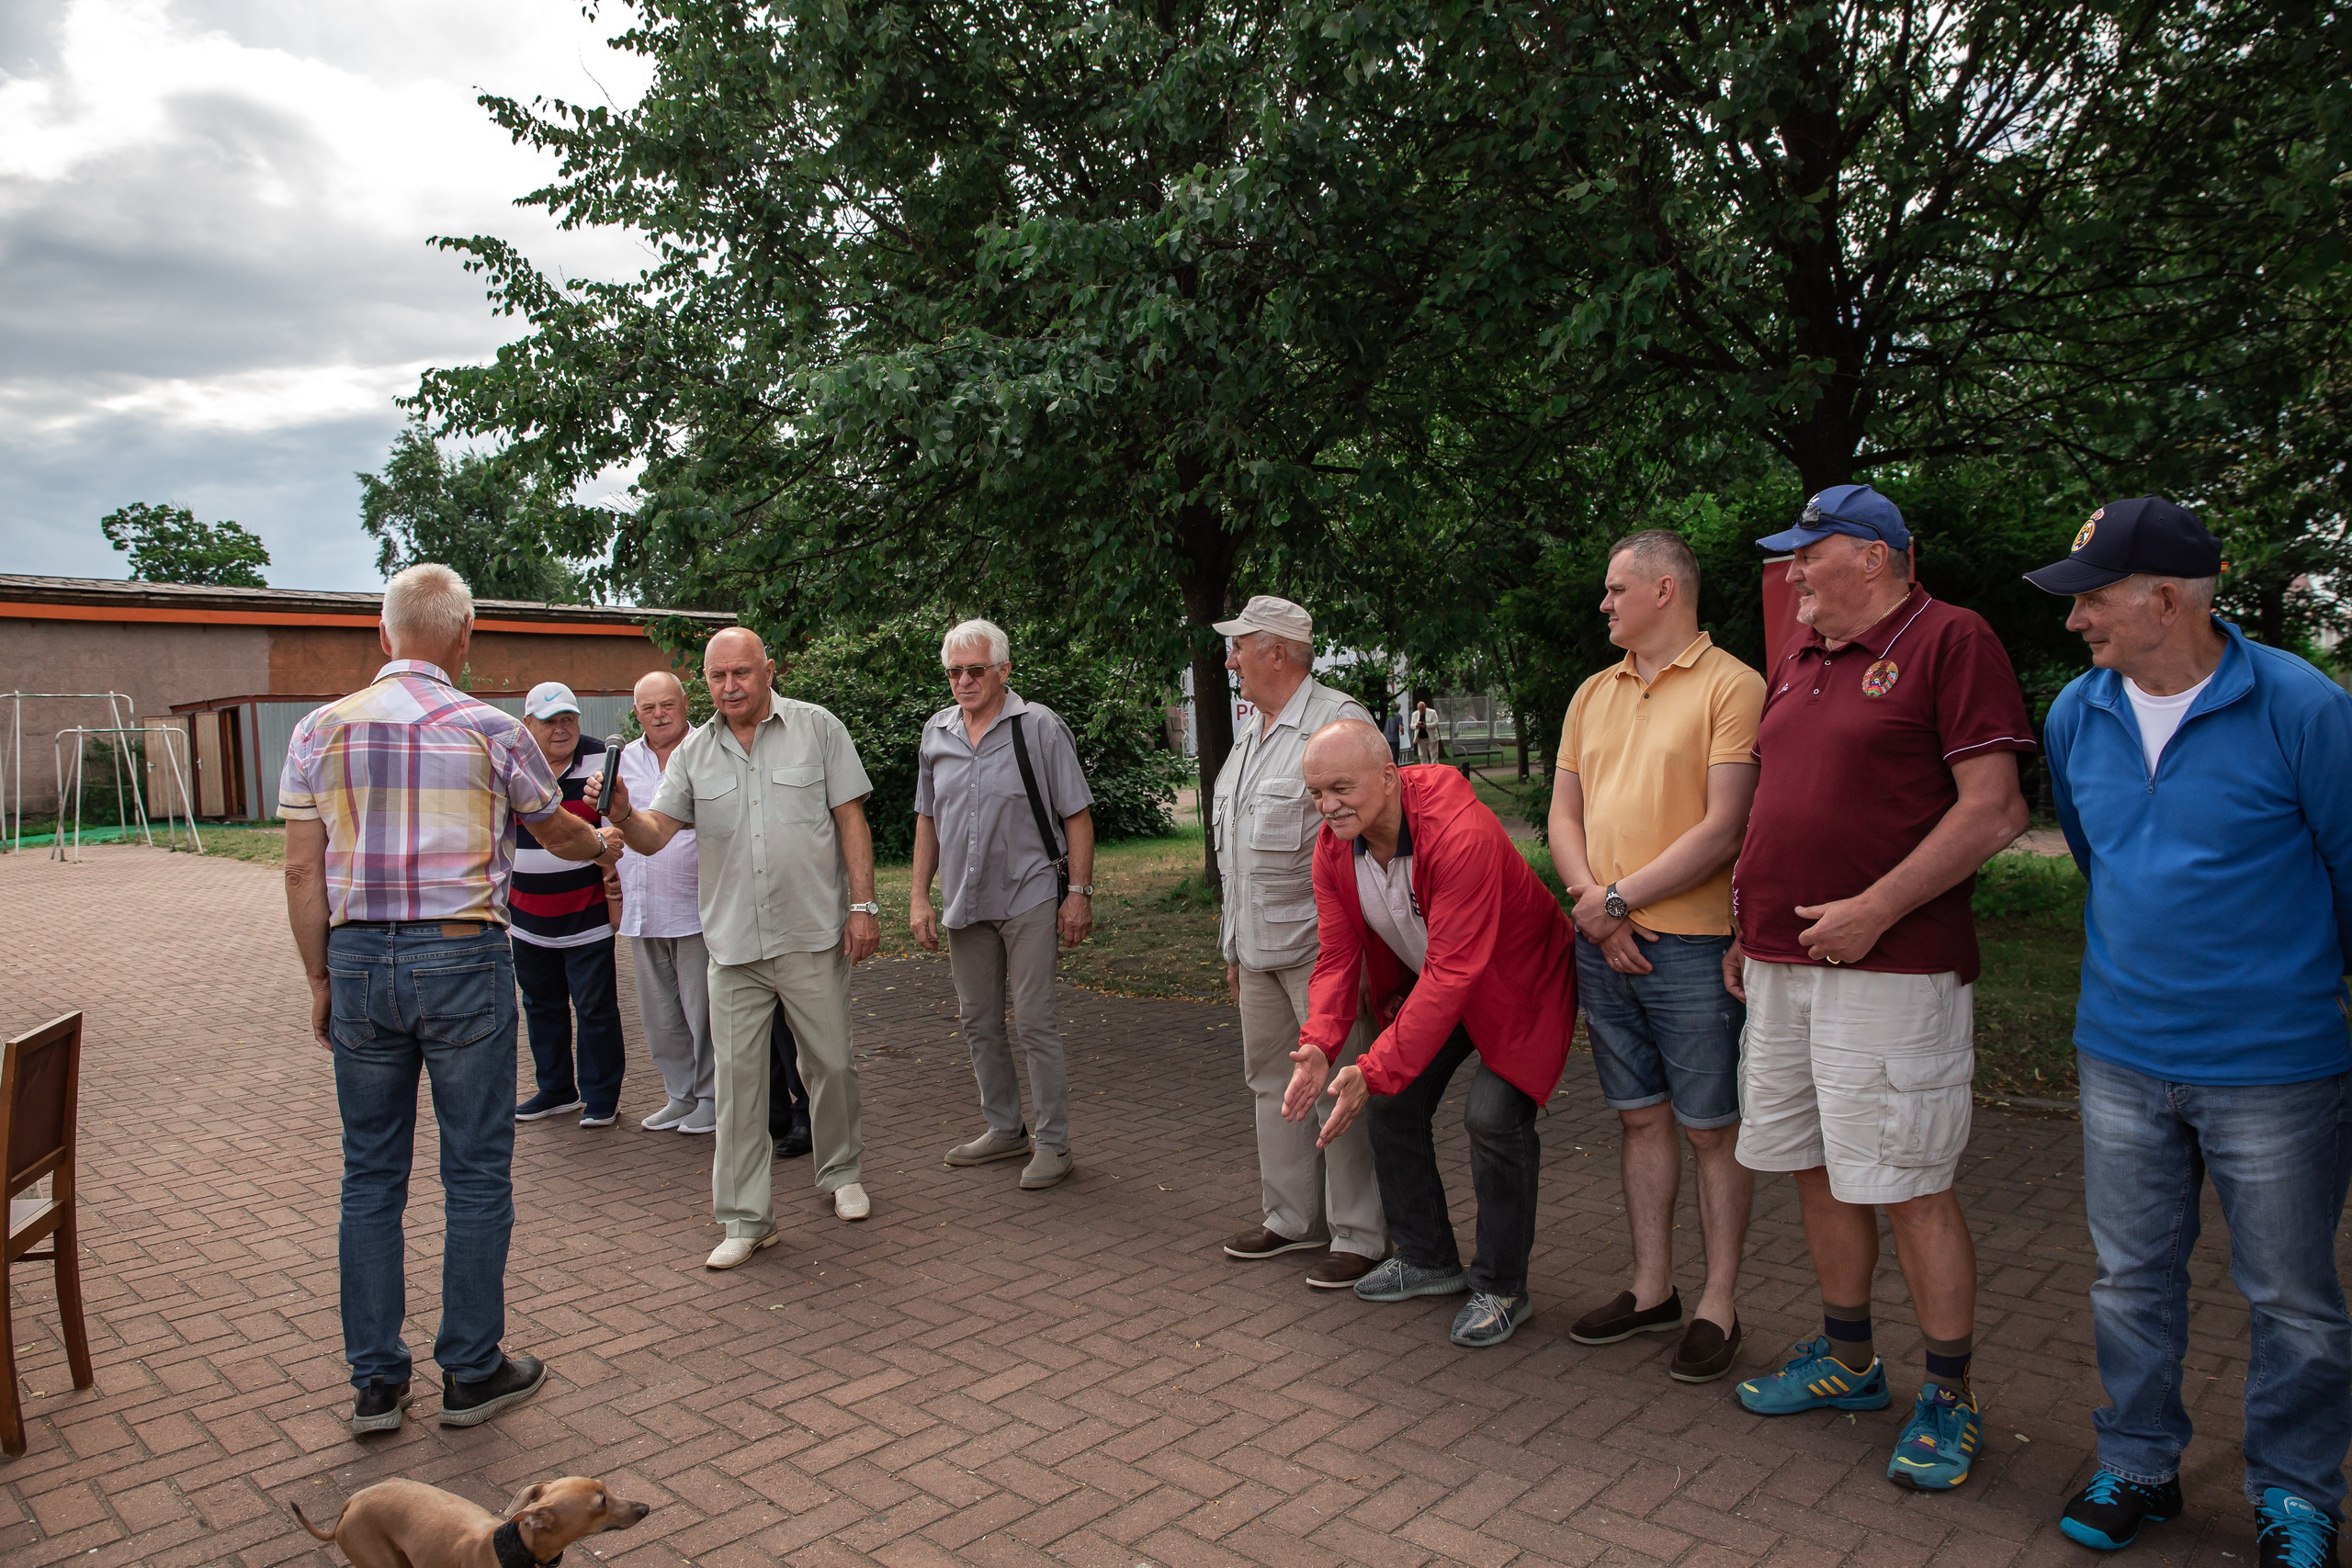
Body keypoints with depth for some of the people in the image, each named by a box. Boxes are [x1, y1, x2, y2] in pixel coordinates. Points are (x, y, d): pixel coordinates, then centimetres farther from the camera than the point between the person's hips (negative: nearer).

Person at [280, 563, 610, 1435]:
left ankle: (375, 1384, 19)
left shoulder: (320, 731, 4)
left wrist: (320, 980, 12)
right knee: (476, 1173, 6)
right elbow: (559, 834, 12)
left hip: (359, 960, 4)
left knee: (370, 1176, 12)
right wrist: (604, 843, 34)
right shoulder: (490, 730, -4)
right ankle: (472, 1372, 15)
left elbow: (302, 871, 3)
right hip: (461, 956, -3)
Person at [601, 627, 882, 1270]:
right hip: (733, 944, 2)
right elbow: (654, 834, 0)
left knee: (831, 1063, 9)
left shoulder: (817, 728, 1)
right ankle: (746, 1218, 13)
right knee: (736, 1078, 3)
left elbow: (850, 818, 0)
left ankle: (842, 1173, 33)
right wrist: (622, 814, -24)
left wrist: (863, 905, -6)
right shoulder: (694, 752, 7)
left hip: (813, 934, -2)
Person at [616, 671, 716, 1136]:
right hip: (641, 910, 6)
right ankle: (680, 1095, 25)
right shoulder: (625, 759, 12)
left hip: (697, 909, -6)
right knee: (658, 1015, 12)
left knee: (703, 1009, 0)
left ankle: (713, 1097, 14)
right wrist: (612, 885, 16)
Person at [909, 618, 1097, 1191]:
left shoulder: (1039, 726, -7)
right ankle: (1005, 1129, 29)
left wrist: (1079, 892, -11)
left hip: (1028, 899, -5)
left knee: (1034, 1023, -4)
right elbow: (927, 819, 15)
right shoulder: (936, 733, 7)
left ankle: (1053, 1144, 8)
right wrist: (920, 896, 9)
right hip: (963, 902, 6)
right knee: (979, 1022, 13)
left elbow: (1076, 814, -6)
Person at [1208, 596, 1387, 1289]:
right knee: (1270, 1079, 15)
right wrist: (1234, 947, 22)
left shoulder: (1339, 723, -11)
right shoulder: (1249, 738, 17)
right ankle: (1293, 1218, 28)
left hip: (1320, 945, -9)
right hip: (1259, 947, 9)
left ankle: (1358, 1235, 10)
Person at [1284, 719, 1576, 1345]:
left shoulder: (1462, 835, -37)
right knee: (1392, 1103, 3)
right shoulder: (1333, 847, -13)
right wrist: (1319, 1046, -29)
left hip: (1515, 983, -7)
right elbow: (1337, 956, -10)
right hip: (1427, 985, 7)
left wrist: (1375, 1069, -41)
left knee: (1493, 1115, -19)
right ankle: (1428, 1259, 24)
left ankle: (1502, 1288, 3)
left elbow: (1452, 972, -39)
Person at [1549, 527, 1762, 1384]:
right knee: (1640, 1116, 14)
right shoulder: (1593, 693, 14)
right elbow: (1564, 814, 11)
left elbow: (1722, 830, -15)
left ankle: (1718, 1305, 18)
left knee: (1713, 1128, 5)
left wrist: (1619, 898, -13)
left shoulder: (1732, 686, -8)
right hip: (1602, 941, 6)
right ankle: (1652, 1289, 27)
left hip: (1693, 945, -6)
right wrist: (1593, 906, -5)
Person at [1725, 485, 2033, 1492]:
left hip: (1888, 968, -8)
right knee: (1817, 1169, 15)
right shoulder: (1798, 659, 16)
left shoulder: (1951, 641, -8)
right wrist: (1747, 927, 17)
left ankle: (1949, 1398, 17)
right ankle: (1848, 1361, 31)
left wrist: (1875, 908, -18)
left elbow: (1996, 811, -15)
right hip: (1782, 964, 8)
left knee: (1909, 1186, 0)